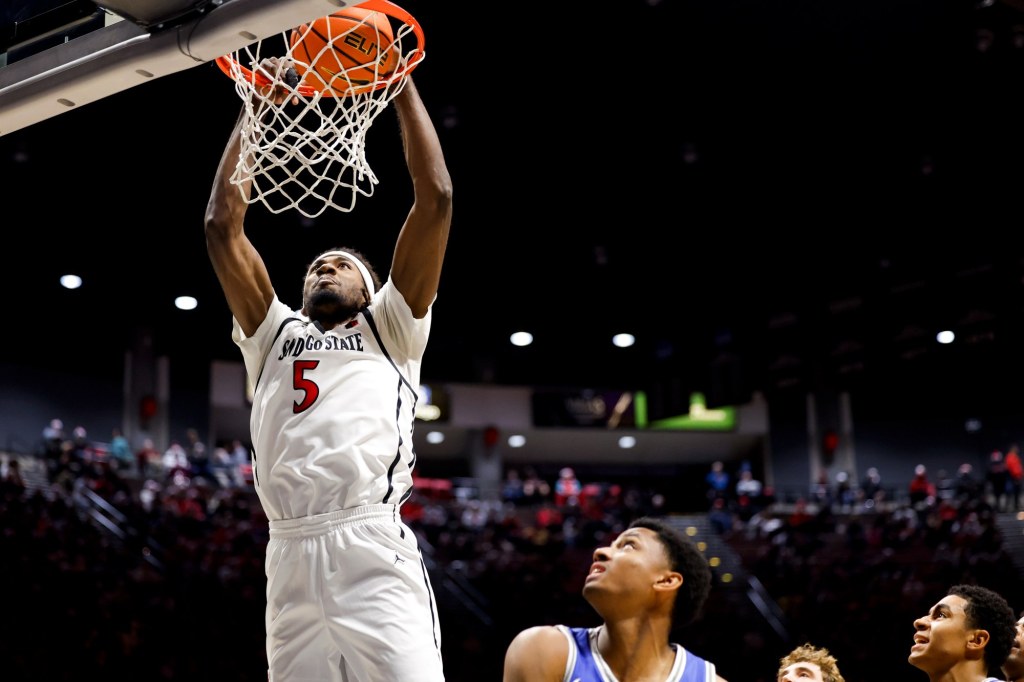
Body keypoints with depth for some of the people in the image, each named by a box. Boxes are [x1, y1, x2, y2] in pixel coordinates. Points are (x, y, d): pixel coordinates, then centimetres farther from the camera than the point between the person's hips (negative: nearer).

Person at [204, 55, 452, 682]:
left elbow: (436, 198, 13)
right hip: (290, 556, 3)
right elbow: (223, 223, 22)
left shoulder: (390, 328, 21)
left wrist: (403, 85, 16)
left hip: (374, 550, -3)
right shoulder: (275, 333, 28)